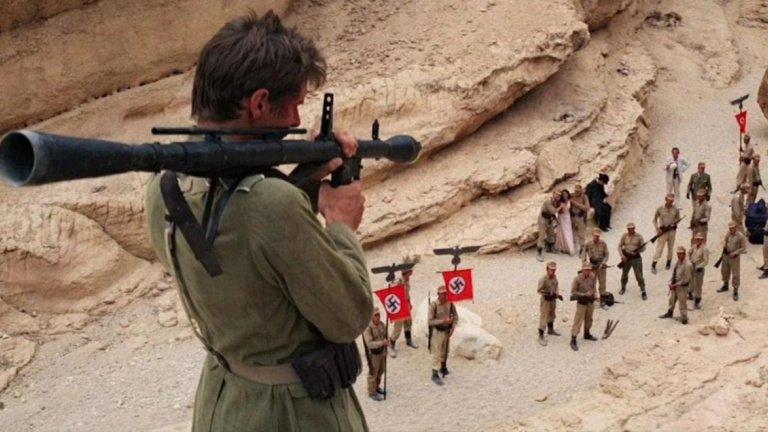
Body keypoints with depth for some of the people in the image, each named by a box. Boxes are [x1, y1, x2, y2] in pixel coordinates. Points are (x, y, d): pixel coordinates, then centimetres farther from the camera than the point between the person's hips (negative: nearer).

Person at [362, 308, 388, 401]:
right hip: (373, 354, -7)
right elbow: (370, 344, -31)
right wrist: (382, 342, -38)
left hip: (382, 352, 7)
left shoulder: (382, 325, -5)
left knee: (380, 372, 23)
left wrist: (385, 350, 6)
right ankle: (372, 392, 24)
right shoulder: (367, 328, -28)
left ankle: (377, 387, 44)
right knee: (373, 374, 8)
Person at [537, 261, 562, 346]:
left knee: (551, 315, 26)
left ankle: (550, 330, 49)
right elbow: (539, 290, -19)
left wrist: (558, 294, -2)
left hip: (553, 299, 8)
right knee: (543, 318, -3)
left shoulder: (554, 277, -3)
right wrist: (548, 293, -27)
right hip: (546, 300, -8)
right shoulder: (543, 279, -25)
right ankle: (541, 336, 4)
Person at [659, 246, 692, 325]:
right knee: (672, 299, 25)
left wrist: (675, 285, -18)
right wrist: (671, 283, -3)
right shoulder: (678, 262, -3)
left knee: (682, 302, 4)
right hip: (674, 284, 8)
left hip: (682, 286, -8)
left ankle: (684, 317, 20)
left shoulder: (688, 265, -26)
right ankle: (669, 313, 47)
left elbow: (685, 279, -22)